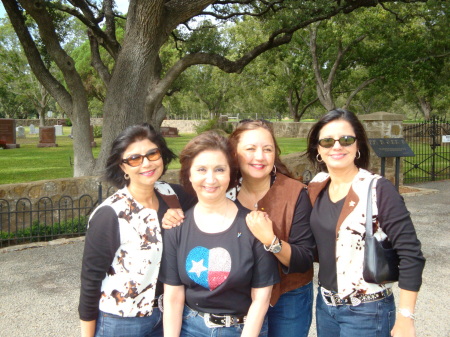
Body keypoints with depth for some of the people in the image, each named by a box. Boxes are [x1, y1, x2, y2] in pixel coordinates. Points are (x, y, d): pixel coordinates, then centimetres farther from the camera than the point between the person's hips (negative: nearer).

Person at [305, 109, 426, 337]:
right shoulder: (317, 188, 0)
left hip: (367, 312, -5)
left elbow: (410, 255, -16)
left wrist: (405, 318, -15)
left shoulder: (378, 190, -15)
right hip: (324, 305, 5)